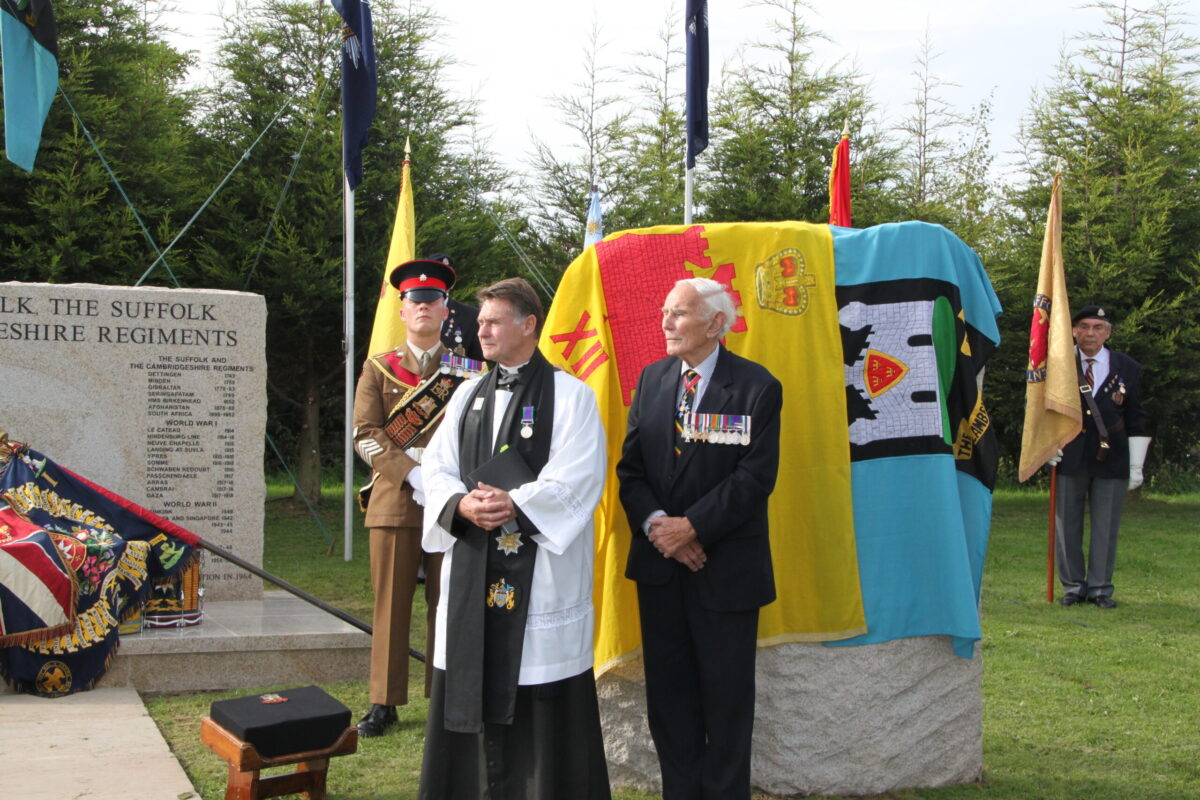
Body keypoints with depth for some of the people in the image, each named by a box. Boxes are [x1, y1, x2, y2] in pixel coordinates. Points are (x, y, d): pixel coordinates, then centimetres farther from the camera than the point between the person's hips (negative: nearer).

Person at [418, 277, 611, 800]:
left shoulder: (570, 396, -3)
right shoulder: (468, 395, 15)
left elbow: (576, 480, -12)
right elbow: (437, 467, 9)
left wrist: (513, 504, -19)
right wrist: (461, 504, -11)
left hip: (541, 571, -5)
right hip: (471, 567, 6)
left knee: (542, 701, -1)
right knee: (473, 688, 9)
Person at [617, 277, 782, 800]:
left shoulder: (756, 387, -8)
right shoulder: (652, 379, 7)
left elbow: (755, 477, -14)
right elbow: (631, 466, 4)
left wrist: (692, 527, -18)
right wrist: (655, 523, -12)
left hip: (725, 568, -4)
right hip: (659, 562, 5)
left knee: (726, 694, 6)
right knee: (668, 692, 11)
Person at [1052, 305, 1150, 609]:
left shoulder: (1128, 369, 6)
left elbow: (1136, 422, 7)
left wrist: (1136, 465, 4)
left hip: (1112, 459, 0)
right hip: (1069, 459, 0)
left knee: (1106, 527, 3)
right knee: (1068, 525, 4)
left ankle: (1100, 588, 14)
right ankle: (1073, 587, 15)